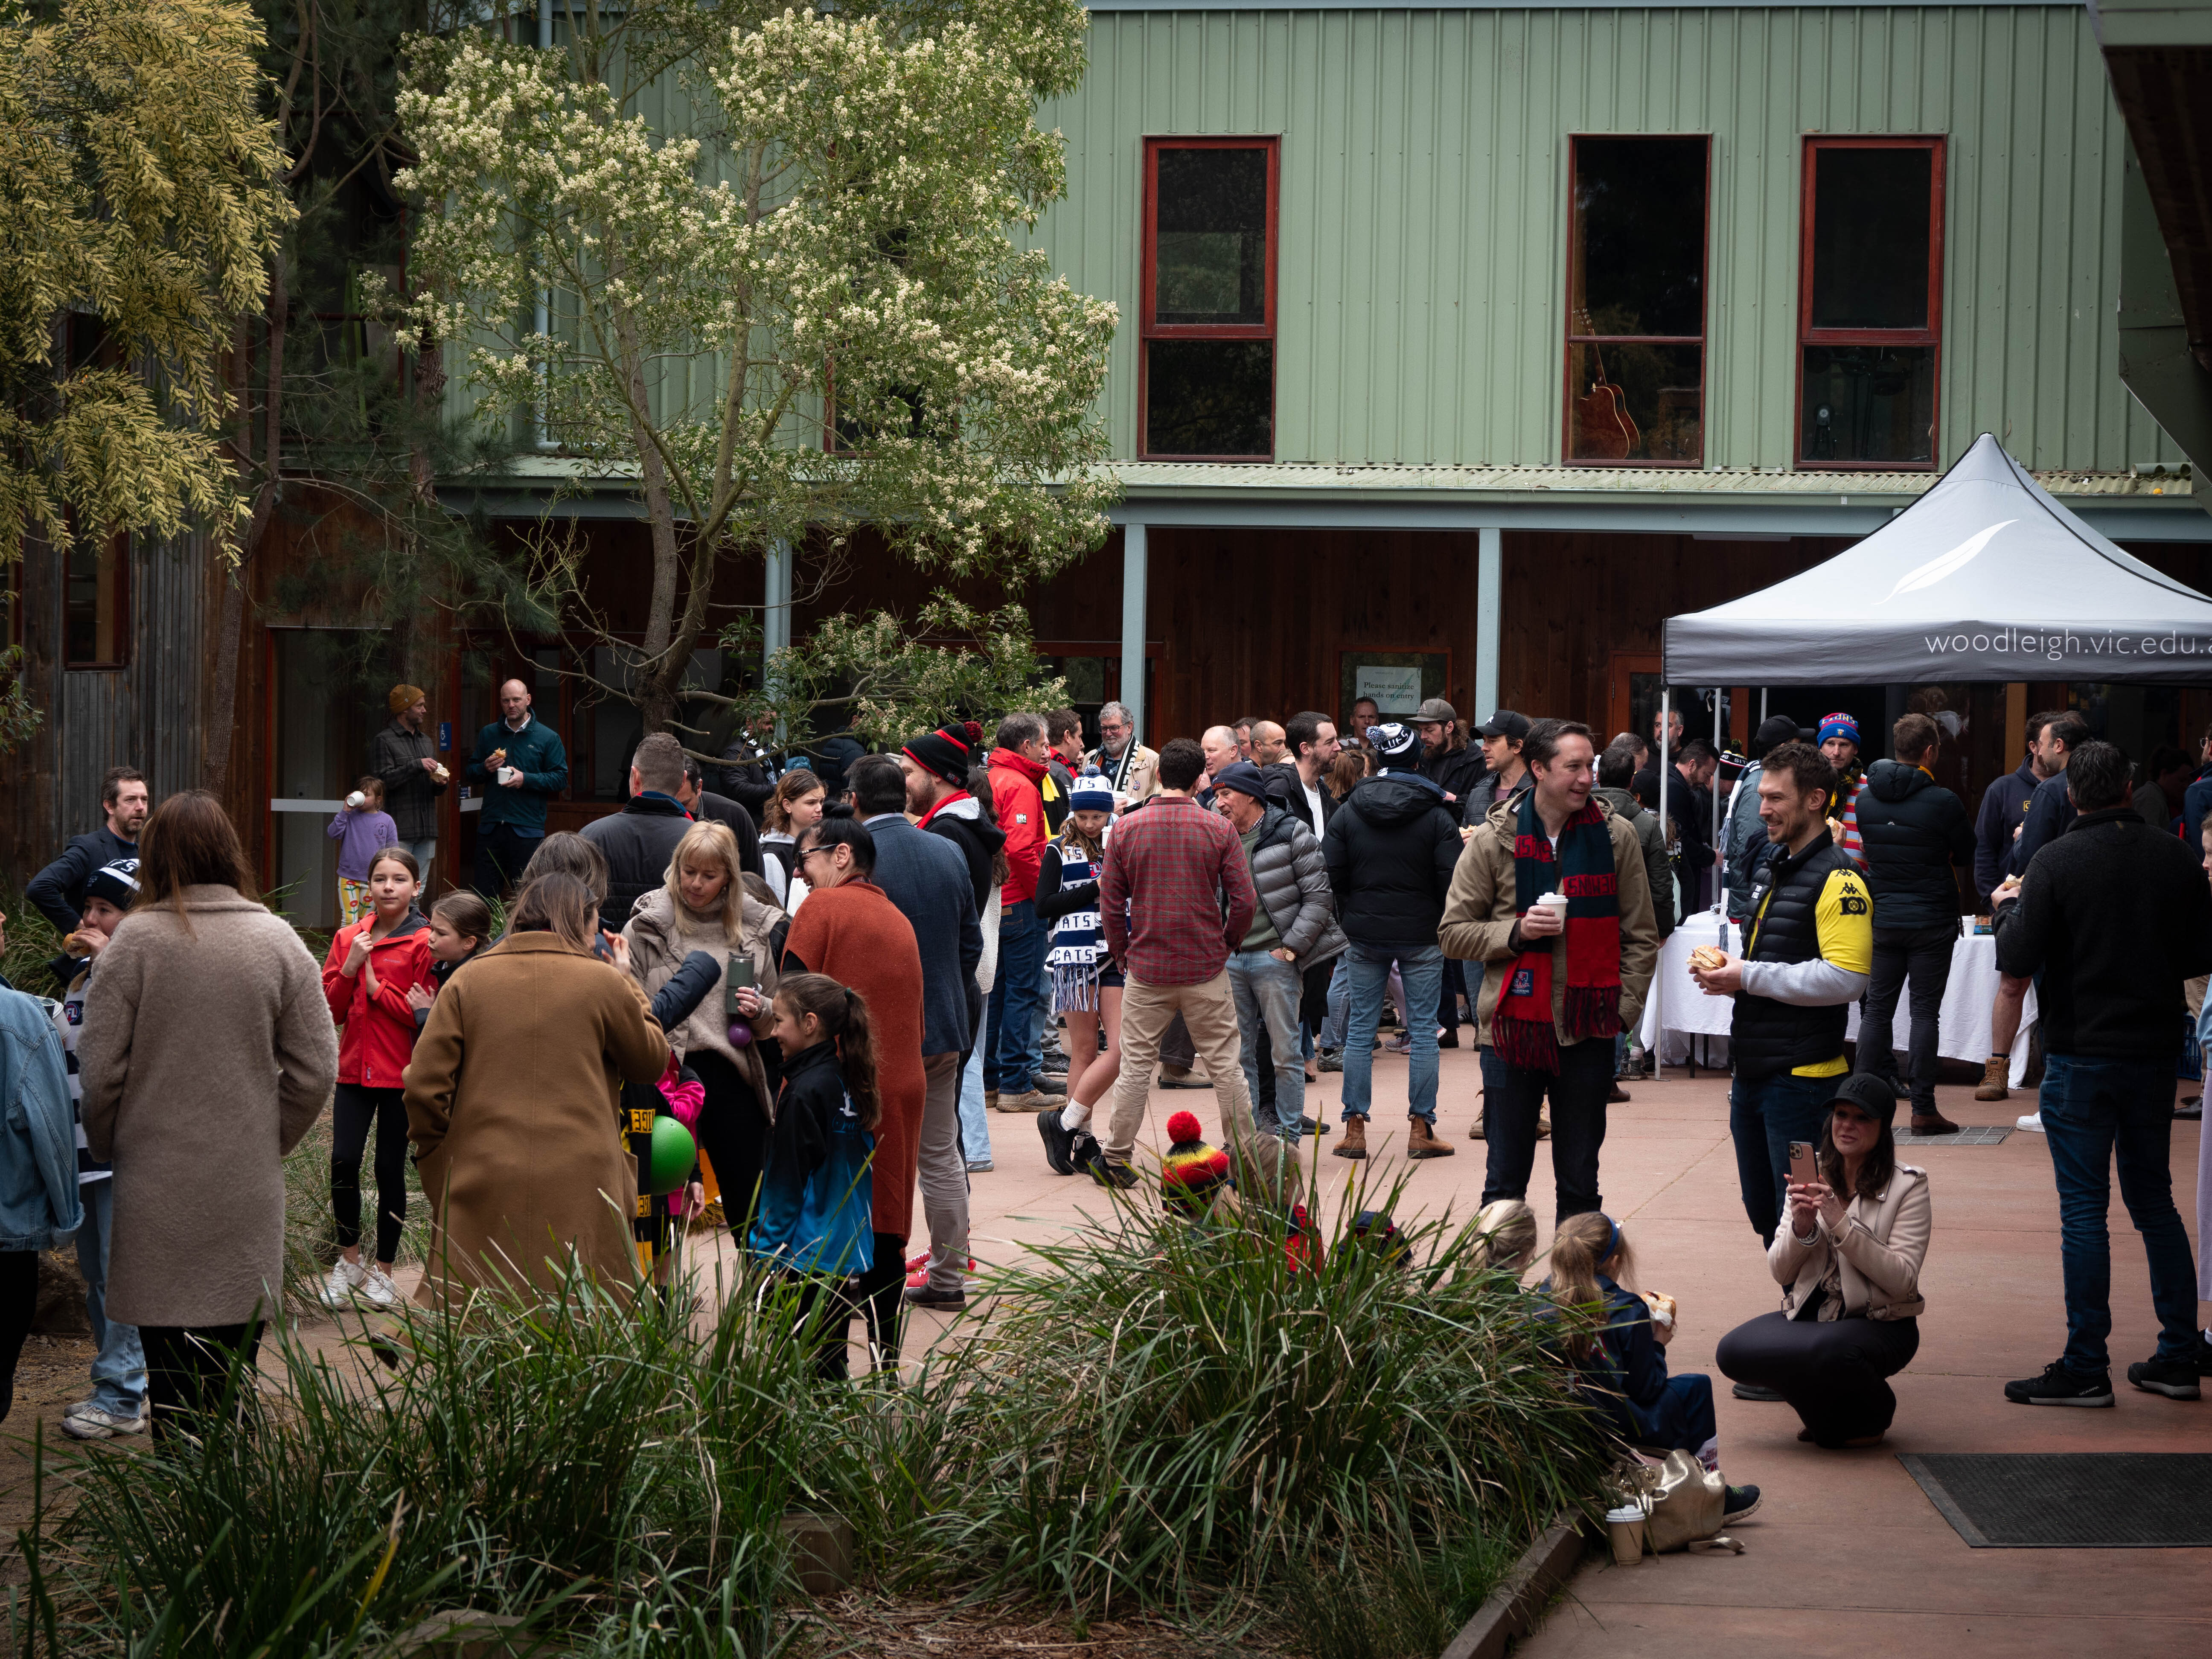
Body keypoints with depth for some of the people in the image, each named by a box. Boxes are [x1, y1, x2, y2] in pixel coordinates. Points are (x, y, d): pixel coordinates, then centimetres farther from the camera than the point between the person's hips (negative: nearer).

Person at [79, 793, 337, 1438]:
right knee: (234, 1359, 9)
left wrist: (109, 1147, 10)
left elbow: (99, 1071, -6)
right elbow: (315, 1071, 0)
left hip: (157, 1189, -2)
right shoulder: (278, 941, -1)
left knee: (170, 1369, 4)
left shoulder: (136, 939, -8)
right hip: (249, 1191, 2)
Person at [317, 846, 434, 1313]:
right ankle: (348, 1261, 10)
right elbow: (330, 1011, 6)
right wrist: (349, 969, -9)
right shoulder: (348, 939, 9)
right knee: (343, 1161, -8)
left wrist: (375, 985, -12)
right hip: (354, 1068, 3)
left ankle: (383, 1271, 16)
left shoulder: (425, 942, -6)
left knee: (390, 1169, 2)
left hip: (401, 1073, -3)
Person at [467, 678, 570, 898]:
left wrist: (526, 779, -15)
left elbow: (561, 779, -3)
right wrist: (485, 768, -5)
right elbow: (471, 775, 17)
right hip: (490, 827, 3)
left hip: (527, 829, -3)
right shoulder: (488, 734, 13)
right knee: (485, 894, 2)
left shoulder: (547, 738, 2)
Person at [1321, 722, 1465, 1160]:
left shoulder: (1350, 811, 0)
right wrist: (1447, 924, 8)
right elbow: (1452, 880, -10)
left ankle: (1355, 1128, 5)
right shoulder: (1436, 815, -7)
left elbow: (1331, 873, -2)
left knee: (1360, 1029, 7)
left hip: (1364, 936, 2)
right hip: (1422, 937, -2)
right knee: (1423, 1029, 4)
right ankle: (1421, 1128, 2)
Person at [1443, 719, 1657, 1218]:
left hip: (1588, 1030, 1)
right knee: (1506, 1180, 4)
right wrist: (1516, 932, -13)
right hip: (1514, 1025, -1)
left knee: (1580, 1184, 8)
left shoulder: (1616, 835, 1)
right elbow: (1454, 932, 3)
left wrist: (1624, 1007, -2)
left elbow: (1641, 936, 7)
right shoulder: (1493, 839, -1)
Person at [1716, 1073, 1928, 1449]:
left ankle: (1869, 1416, 0)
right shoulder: (1811, 1175, 6)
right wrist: (1801, 1228, -17)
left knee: (1828, 1351, -37)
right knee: (1734, 1351, -22)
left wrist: (1841, 1223, -24)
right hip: (1809, 1315, 4)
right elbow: (1780, 1272, 4)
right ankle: (1825, 1405, 5)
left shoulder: (1907, 1186, -7)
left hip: (1880, 1324, -4)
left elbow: (1902, 1280, -17)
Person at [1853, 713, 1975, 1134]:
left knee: (1877, 1008, 9)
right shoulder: (1943, 802, -14)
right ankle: (1923, 1110, 1)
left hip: (1881, 920, 4)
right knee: (1925, 1012, 0)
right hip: (1931, 921, -4)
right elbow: (1968, 857, -2)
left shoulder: (1866, 798, 1)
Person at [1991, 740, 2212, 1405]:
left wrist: (2008, 907, 5)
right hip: (2155, 1052, 4)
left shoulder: (2056, 863, -12)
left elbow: (2017, 959, -14)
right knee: (2155, 1202, 15)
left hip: (2081, 1057, -4)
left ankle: (2086, 1368, -1)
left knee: (2084, 1209, -1)